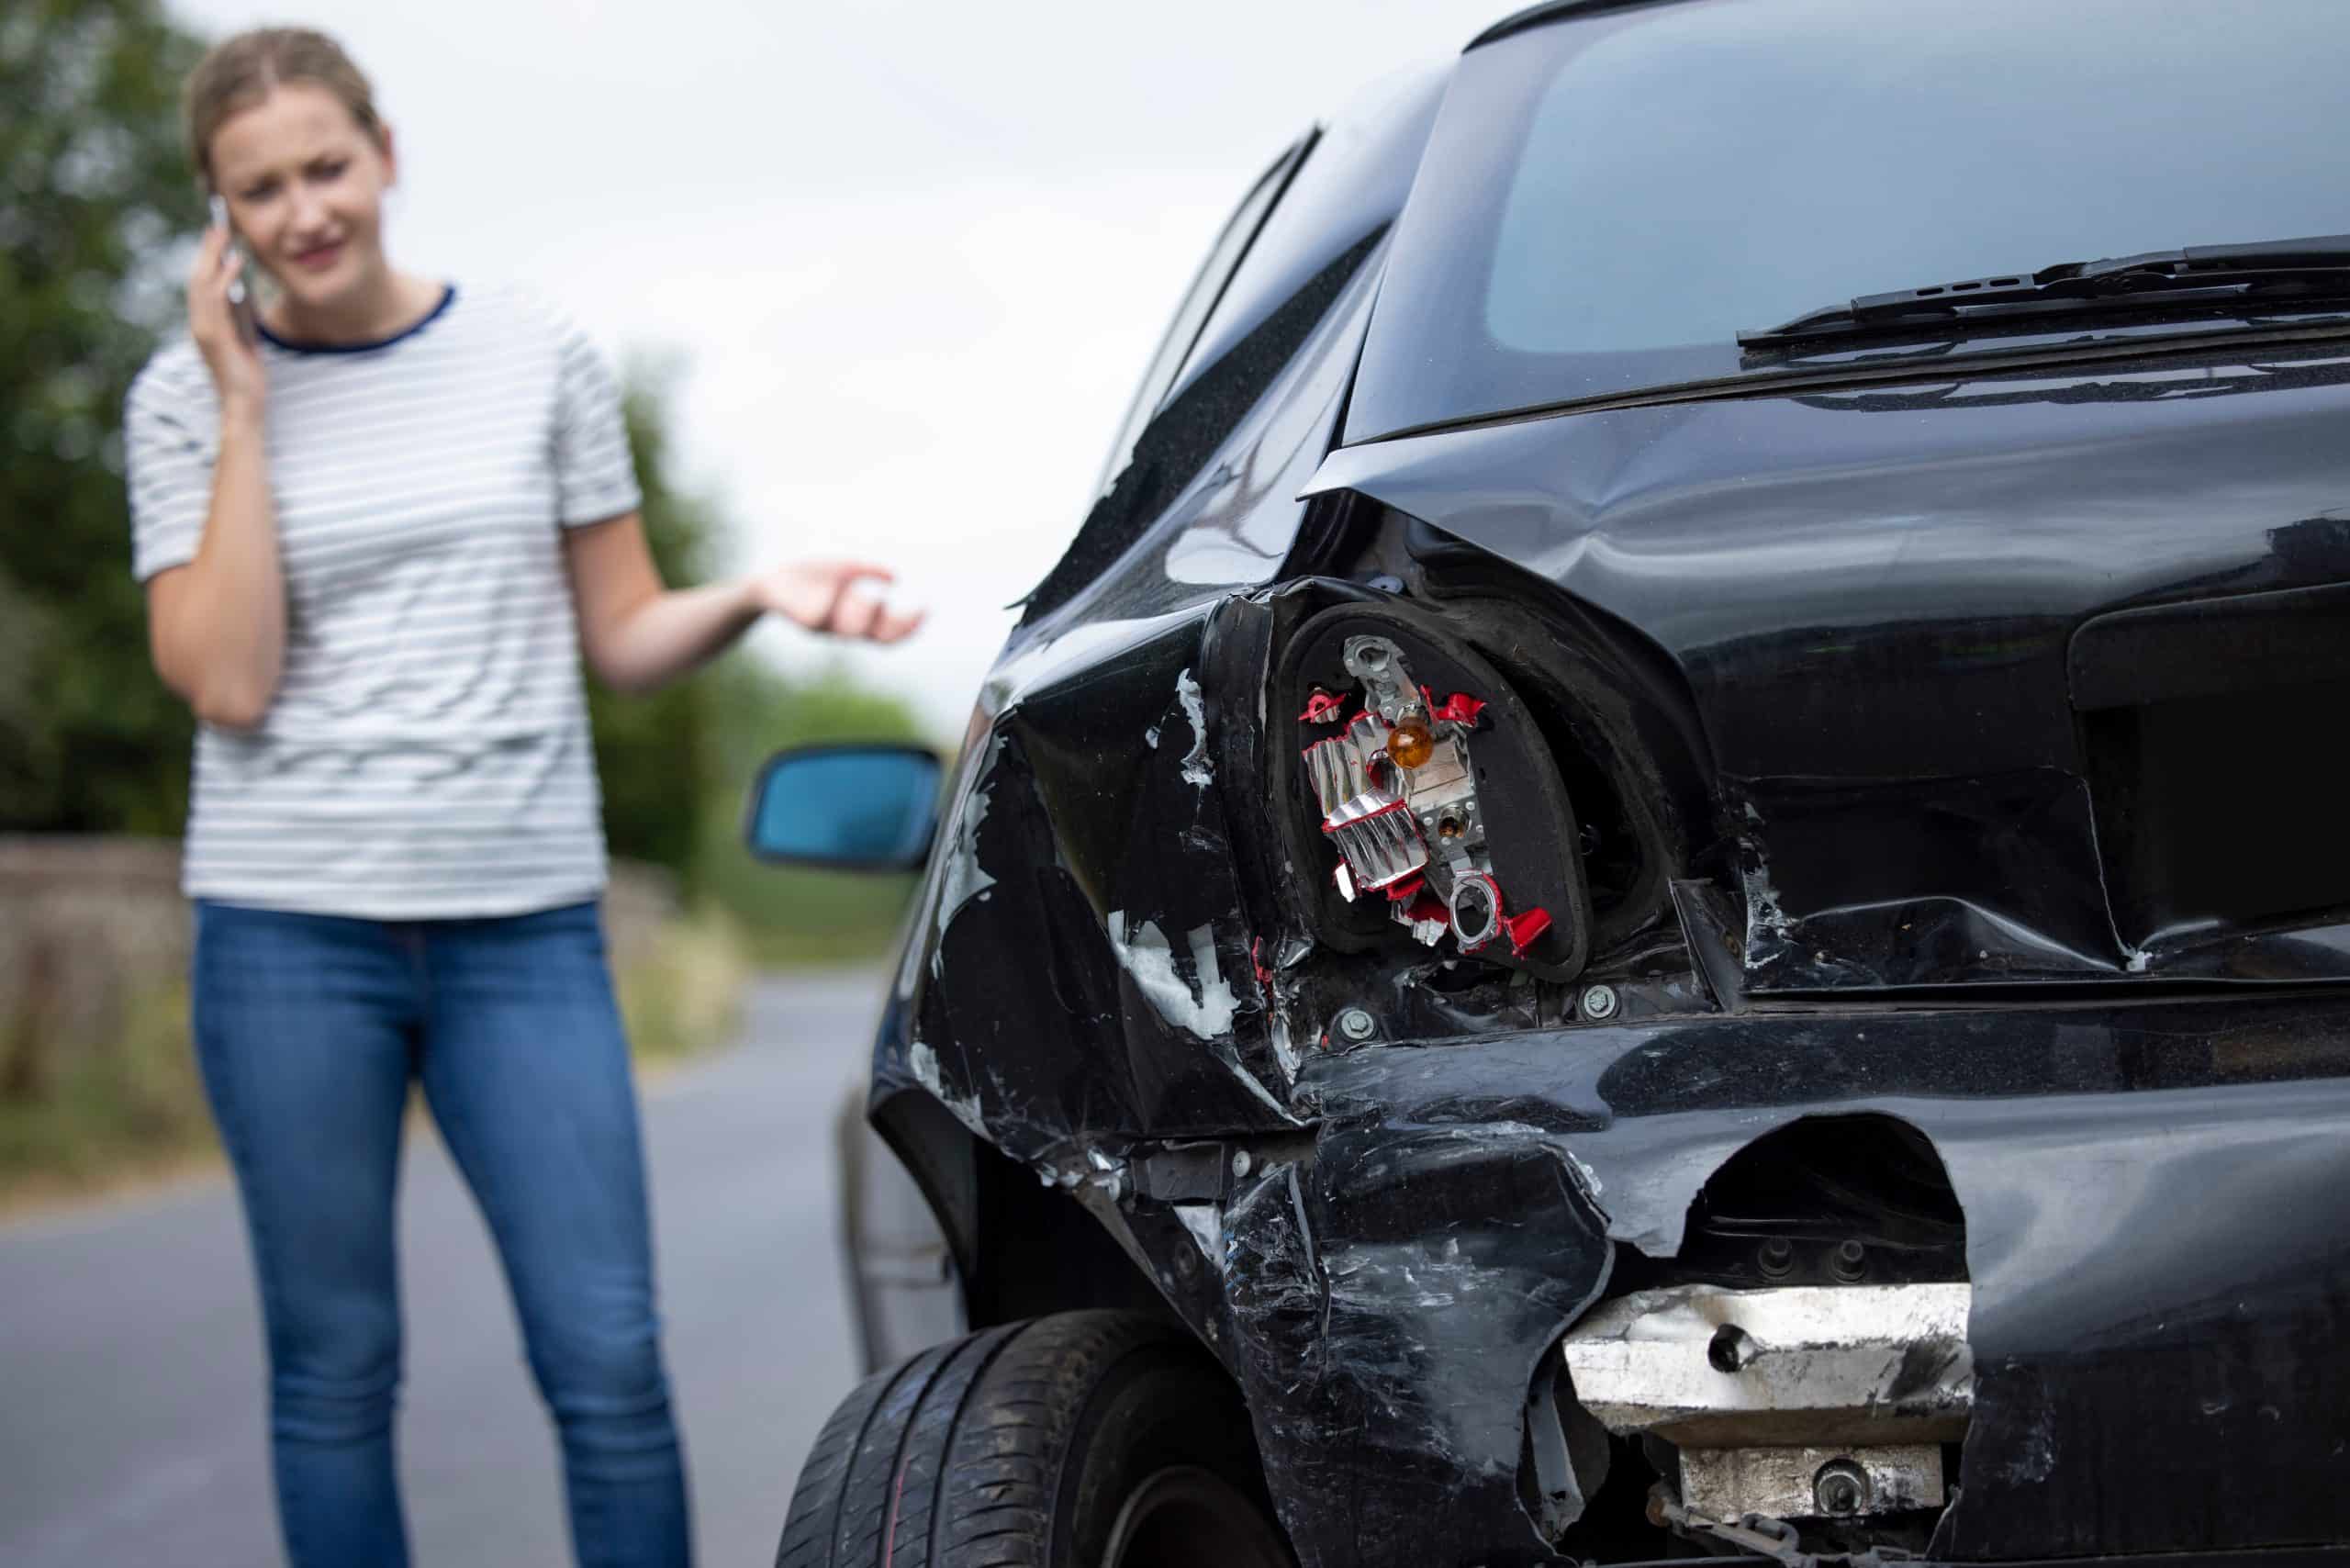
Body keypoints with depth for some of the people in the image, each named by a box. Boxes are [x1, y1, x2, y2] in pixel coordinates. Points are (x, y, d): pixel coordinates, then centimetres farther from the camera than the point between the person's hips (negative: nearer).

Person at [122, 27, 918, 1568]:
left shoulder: (539, 355, 6)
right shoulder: (187, 398, 3)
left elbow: (623, 637, 9)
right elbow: (227, 683, -8)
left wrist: (757, 595, -11)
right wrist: (246, 410, -8)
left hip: (526, 925, 1)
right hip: (292, 929, 0)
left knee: (611, 1363, -4)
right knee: (336, 1369, 5)